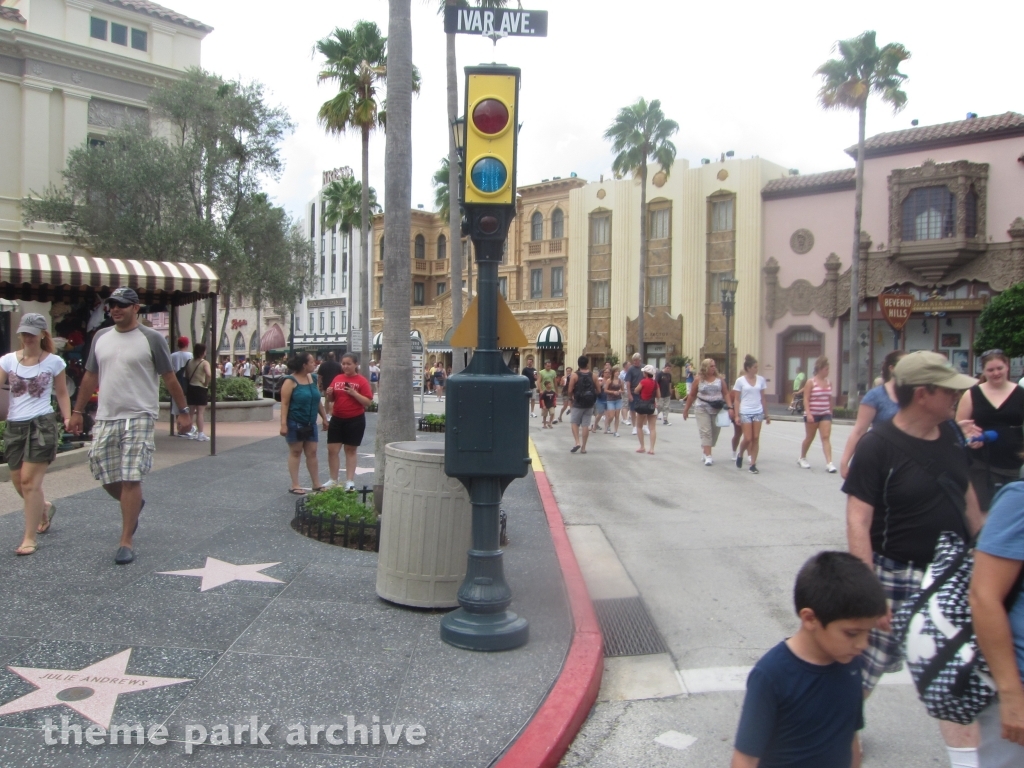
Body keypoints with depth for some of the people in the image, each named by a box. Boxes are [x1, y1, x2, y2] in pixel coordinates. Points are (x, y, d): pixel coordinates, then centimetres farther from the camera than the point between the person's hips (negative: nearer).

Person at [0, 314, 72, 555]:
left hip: (42, 424, -4)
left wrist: (67, 418, -5)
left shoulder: (54, 361, 0)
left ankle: (30, 538, 0)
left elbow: (62, 393, 7)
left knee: (30, 481, -8)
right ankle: (45, 507, 43)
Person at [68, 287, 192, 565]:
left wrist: (183, 411, 0)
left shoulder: (151, 339, -5)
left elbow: (170, 378, -1)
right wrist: (77, 411, 16)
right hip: (105, 419, 5)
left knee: (131, 479, -7)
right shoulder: (100, 337, 11)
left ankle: (126, 542, 2)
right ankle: (134, 505, 41)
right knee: (107, 478, 9)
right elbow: (90, 377, 17)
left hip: (139, 418, -5)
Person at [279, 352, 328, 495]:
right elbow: (284, 403, -15)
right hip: (295, 423, -6)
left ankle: (316, 484, 15)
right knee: (295, 452, 3)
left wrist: (324, 418, 13)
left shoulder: (313, 378, 8)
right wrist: (283, 424, -20)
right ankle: (295, 485, 10)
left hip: (310, 423, 6)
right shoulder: (290, 381, -12)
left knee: (312, 453, 9)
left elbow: (318, 401, 14)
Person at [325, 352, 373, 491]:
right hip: (337, 419, 4)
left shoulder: (362, 381, -7)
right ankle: (333, 480, 15)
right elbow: (331, 400, 14)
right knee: (332, 449, 3)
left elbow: (368, 402, -11)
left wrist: (354, 393, -22)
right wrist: (329, 394, -8)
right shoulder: (337, 378, 7)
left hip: (355, 420, -4)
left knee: (351, 450, 6)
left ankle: (350, 481, 14)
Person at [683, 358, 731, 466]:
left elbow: (726, 393, 2)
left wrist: (730, 407, -10)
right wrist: (686, 409, 7)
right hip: (702, 408, -3)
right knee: (705, 432, -8)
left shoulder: (719, 379, 2)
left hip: (717, 409, 3)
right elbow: (692, 395, 4)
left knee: (715, 431, 9)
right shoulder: (698, 380, -3)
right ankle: (708, 457, -9)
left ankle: (704, 450, 28)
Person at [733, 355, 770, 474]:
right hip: (745, 413, -3)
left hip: (758, 412, 3)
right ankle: (740, 454, 24)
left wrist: (766, 414, 12)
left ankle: (753, 464, 6)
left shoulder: (761, 379, 6)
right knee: (748, 439, -6)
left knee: (756, 438, -1)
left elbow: (762, 398, 12)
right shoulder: (740, 381, -4)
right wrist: (736, 415, -9)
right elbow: (736, 399, -2)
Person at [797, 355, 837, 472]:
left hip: (825, 414, 4)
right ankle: (802, 458, 30)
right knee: (809, 437, 9)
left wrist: (830, 412, 18)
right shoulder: (811, 382, -8)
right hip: (812, 414, -4)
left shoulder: (829, 382, 7)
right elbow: (806, 399, -11)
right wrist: (808, 413, -20)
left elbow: (830, 399, 16)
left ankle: (829, 463, -15)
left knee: (826, 437, -8)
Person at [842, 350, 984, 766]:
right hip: (899, 576, -6)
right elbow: (858, 521, -21)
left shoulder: (950, 433, 1)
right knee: (871, 662, 11)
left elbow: (966, 493, 15)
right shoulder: (877, 447, -19)